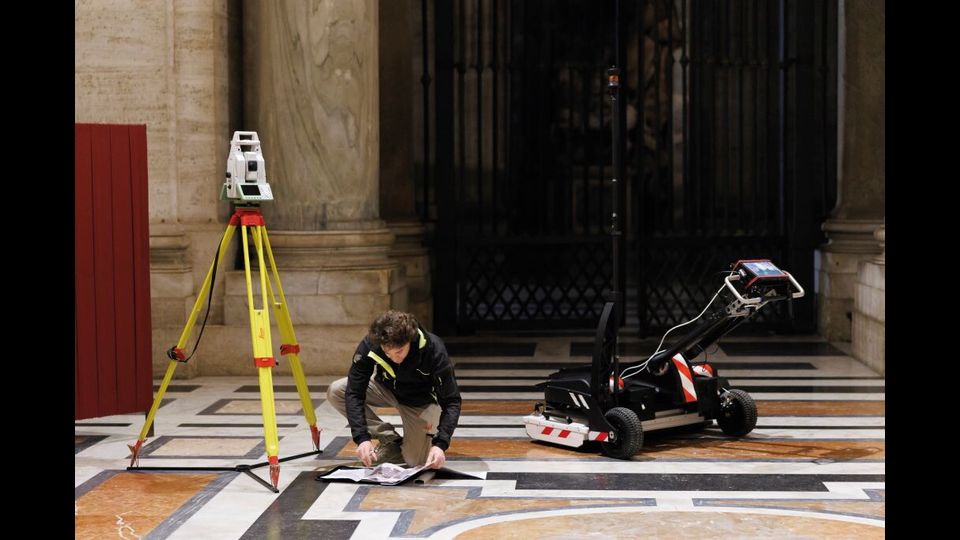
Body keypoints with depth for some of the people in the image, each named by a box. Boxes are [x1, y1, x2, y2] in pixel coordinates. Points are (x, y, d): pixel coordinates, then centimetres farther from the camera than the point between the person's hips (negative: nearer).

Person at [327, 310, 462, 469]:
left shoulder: (433, 350, -35)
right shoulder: (369, 345, -31)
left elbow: (451, 401, -30)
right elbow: (354, 393, -28)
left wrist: (440, 444, -44)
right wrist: (362, 438, -41)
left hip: (421, 400, -3)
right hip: (386, 389, 3)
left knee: (416, 460, -17)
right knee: (335, 391, -20)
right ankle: (390, 440, -5)